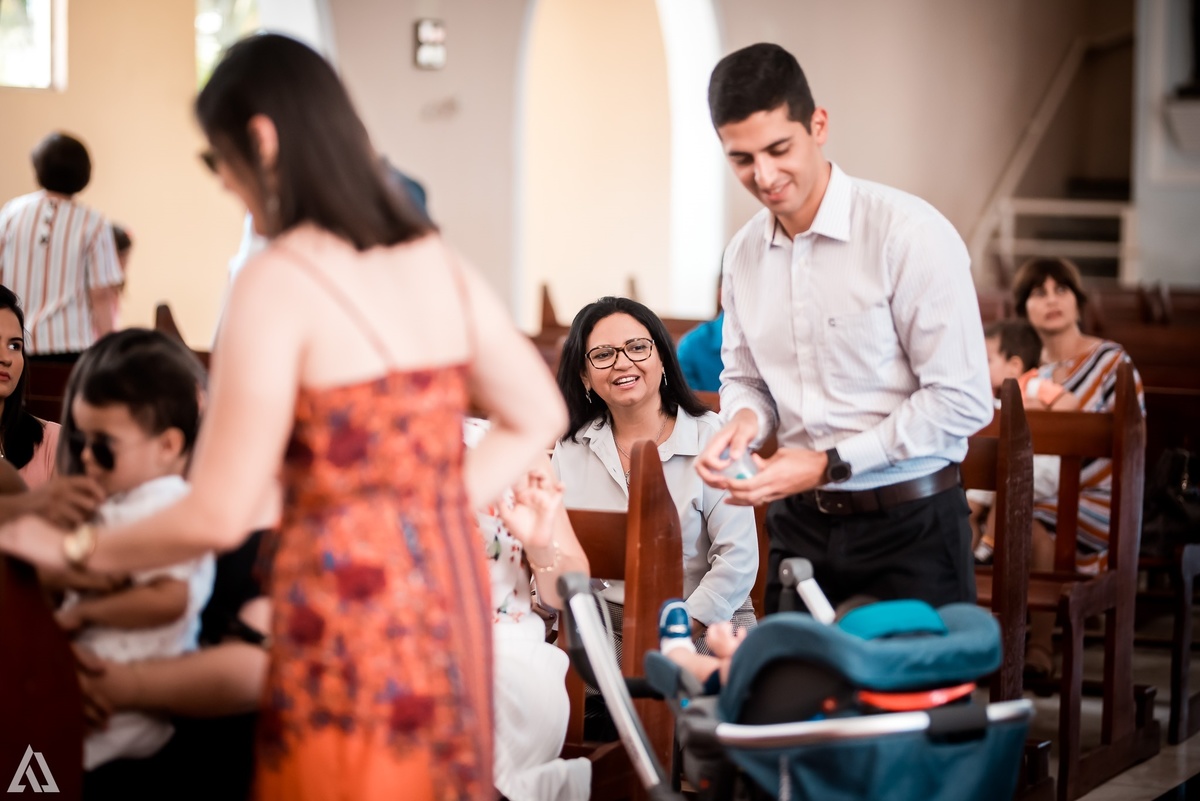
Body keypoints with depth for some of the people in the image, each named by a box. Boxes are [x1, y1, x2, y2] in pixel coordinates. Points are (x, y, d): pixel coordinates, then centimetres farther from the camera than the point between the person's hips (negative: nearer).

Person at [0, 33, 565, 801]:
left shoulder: (279, 282, -14)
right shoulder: (439, 262, 5)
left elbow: (219, 515, -14)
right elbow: (538, 416, 15)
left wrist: (75, 549, 1)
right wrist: (431, 510, 13)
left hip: (349, 609, -7)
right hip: (448, 588, 7)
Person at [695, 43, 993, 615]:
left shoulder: (910, 233, -15)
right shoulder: (744, 253, 5)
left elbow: (962, 399, -16)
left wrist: (829, 464, -16)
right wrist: (745, 417, -5)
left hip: (908, 527, -5)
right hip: (799, 525, 5)